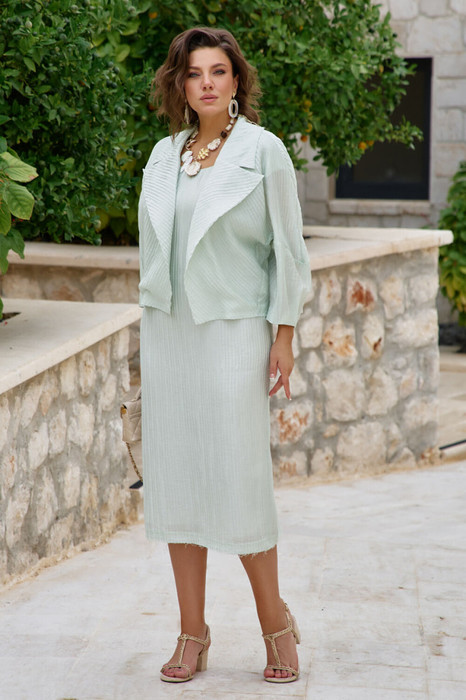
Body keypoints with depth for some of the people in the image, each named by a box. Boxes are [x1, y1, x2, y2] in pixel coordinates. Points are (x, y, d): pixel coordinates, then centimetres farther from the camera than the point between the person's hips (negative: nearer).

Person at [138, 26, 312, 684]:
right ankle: (193, 634, 14)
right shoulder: (164, 154, 10)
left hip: (234, 331, -5)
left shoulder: (263, 150, -3)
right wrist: (152, 332, 13)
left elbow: (286, 247, -4)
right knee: (174, 479, 5)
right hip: (167, 330, 5)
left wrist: (284, 335, -8)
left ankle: (275, 621, 15)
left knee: (238, 481, -5)